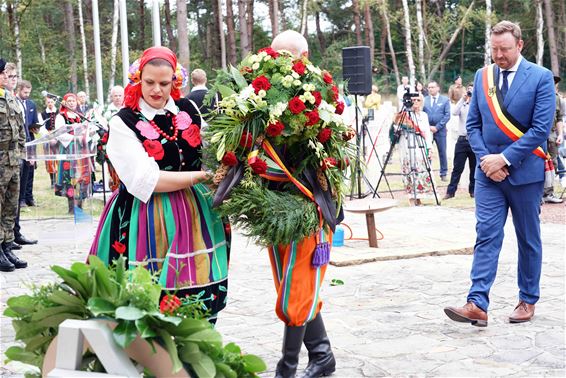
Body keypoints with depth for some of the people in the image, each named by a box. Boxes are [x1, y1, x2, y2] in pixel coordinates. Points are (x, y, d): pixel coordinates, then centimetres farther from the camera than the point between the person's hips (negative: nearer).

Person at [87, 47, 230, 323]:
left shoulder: (188, 110, 7)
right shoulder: (123, 122, -6)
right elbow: (146, 181, -14)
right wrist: (199, 176, -14)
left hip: (194, 215, 4)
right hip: (147, 220, -4)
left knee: (199, 292, 3)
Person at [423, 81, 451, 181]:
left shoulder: (445, 100, 3)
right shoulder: (424, 100, 8)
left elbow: (447, 116, -3)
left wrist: (437, 127, -11)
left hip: (440, 130, -1)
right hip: (426, 130, 1)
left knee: (442, 152, 3)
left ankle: (443, 174, 11)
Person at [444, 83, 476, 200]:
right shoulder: (462, 105, 9)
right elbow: (454, 113, -9)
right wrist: (463, 99, -11)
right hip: (462, 140, 0)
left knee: (474, 167, 6)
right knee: (457, 167, 0)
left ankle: (473, 190, 16)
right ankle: (451, 191, 1)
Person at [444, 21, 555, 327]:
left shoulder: (540, 77, -6)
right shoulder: (482, 76, 7)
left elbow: (541, 129, -13)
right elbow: (473, 124, 8)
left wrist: (504, 158, -16)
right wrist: (485, 159, -8)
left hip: (525, 172, -3)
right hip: (488, 172, 3)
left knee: (528, 239, 9)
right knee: (486, 235, -5)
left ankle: (528, 301, 22)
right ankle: (477, 304, -10)